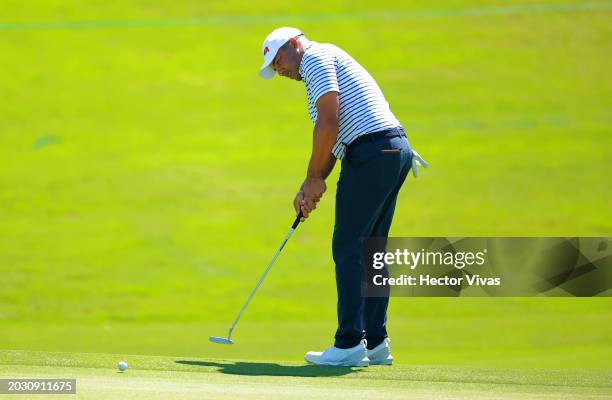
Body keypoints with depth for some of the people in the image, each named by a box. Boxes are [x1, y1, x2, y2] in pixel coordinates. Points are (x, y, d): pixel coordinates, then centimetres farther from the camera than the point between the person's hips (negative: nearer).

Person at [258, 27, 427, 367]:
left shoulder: (316, 57, -1)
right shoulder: (330, 62, 29)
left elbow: (329, 123, -13)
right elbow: (335, 140, 28)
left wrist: (314, 179, -6)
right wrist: (310, 187, 21)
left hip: (371, 152, -10)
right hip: (396, 149, 10)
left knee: (348, 249, -7)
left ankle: (349, 345, -8)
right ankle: (375, 344, 14)